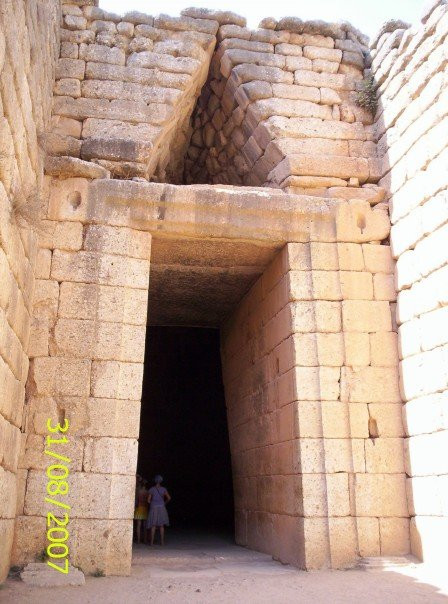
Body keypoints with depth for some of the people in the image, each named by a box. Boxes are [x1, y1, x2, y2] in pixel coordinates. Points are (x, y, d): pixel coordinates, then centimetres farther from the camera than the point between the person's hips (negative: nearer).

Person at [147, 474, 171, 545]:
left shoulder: (152, 489, -5)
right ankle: (162, 541, 6)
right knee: (161, 525, 7)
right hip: (161, 508, 2)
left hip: (153, 508, -1)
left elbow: (148, 500, -6)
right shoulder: (163, 489, 0)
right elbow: (169, 498, -2)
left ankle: (152, 542, 0)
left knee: (153, 525, 2)